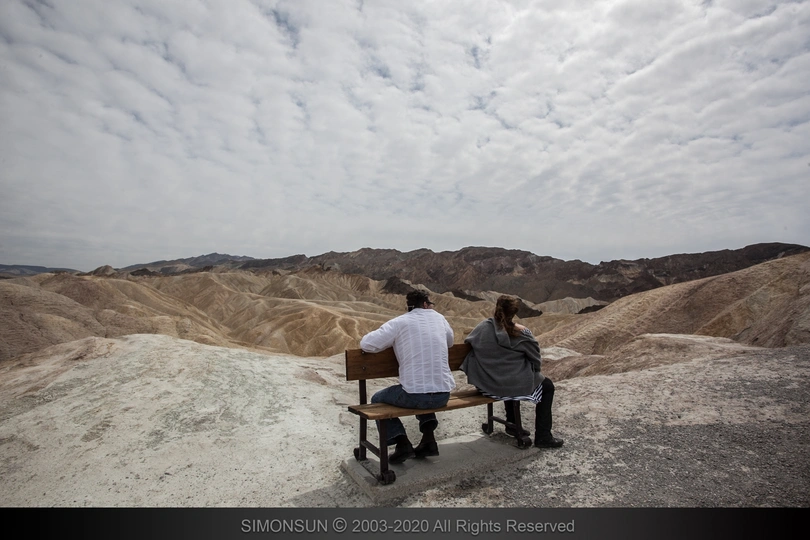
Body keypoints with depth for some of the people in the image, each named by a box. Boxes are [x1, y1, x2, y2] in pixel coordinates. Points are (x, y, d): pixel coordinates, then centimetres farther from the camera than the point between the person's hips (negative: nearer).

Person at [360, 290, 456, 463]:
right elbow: (450, 342, 28)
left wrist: (392, 342, 12)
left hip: (415, 395, -5)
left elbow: (366, 344, -6)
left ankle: (403, 444, 11)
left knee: (377, 400, 22)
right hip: (443, 394, 5)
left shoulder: (399, 322, -2)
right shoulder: (439, 317, 10)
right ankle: (428, 440, 26)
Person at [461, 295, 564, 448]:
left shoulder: (483, 327, -4)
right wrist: (536, 371, 17)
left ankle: (512, 425, 45)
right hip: (512, 385, -5)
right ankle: (543, 437, 21)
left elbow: (467, 341, 12)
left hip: (485, 385, 5)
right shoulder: (521, 332, -13)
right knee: (547, 385, 20)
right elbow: (535, 359, -6)